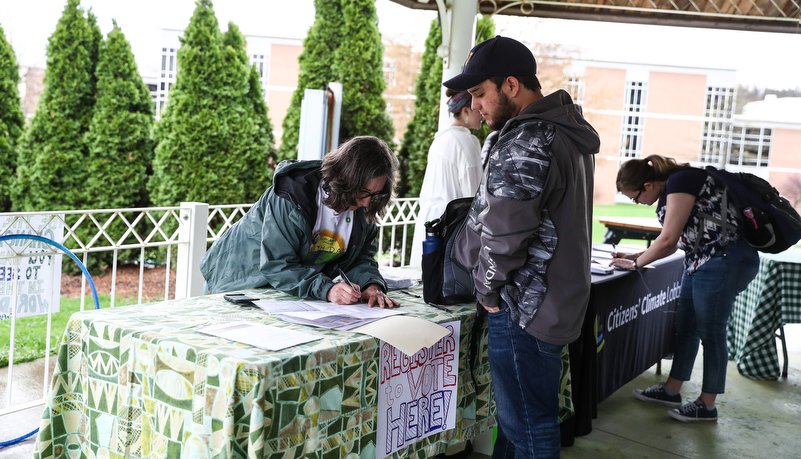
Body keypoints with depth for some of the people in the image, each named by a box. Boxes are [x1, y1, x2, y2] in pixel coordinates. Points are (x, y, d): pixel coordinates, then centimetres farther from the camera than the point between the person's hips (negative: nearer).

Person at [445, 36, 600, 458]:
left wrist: (488, 289, -6)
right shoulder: (567, 130, 13)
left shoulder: (525, 143, -20)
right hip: (559, 300, 10)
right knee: (518, 413, 21)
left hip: (524, 310, -10)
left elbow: (504, 234, -23)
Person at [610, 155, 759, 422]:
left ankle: (707, 406, 14)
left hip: (726, 260, -10)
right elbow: (678, 241, 16)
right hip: (701, 261, 10)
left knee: (710, 332, 0)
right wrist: (637, 256, 11)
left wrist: (636, 264, -7)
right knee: (684, 327, 15)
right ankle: (671, 391, 28)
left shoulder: (680, 182, -18)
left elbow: (668, 240, -20)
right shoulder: (670, 191, 11)